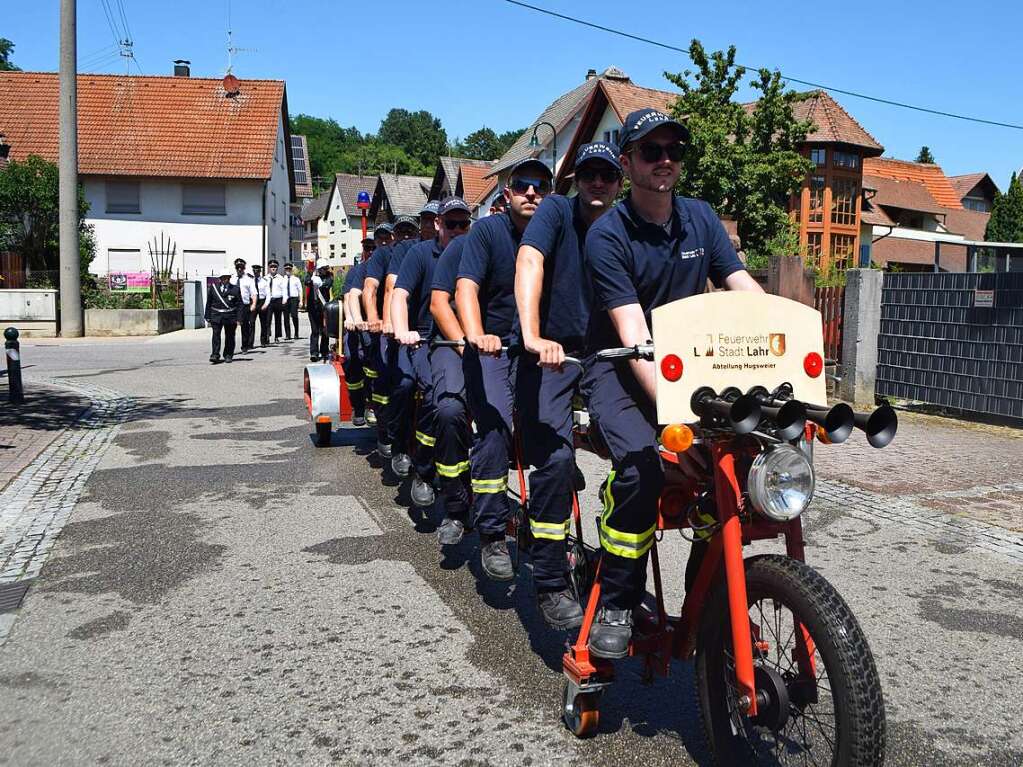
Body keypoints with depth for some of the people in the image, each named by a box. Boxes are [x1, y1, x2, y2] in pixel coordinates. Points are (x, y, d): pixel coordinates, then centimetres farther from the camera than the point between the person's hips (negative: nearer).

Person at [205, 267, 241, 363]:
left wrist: (238, 318, -6)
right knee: (216, 335, -10)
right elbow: (208, 303, 9)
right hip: (216, 315, 0)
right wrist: (208, 317, 5)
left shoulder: (235, 289, 3)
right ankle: (215, 355, -10)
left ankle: (228, 355, 20)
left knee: (229, 336, 8)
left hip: (230, 316, 0)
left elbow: (239, 304, 1)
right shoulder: (213, 288, 6)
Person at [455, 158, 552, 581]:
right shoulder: (487, 230, -5)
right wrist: (476, 336, -35)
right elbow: (466, 287, -17)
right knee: (495, 430, -20)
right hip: (490, 347, -3)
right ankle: (492, 538, -9)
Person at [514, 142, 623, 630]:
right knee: (555, 458, -20)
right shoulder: (557, 210, -5)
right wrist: (533, 338, -36)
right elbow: (529, 263, -21)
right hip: (550, 354, -5)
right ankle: (551, 584, -8)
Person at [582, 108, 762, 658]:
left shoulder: (700, 218, 5)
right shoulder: (607, 236, -12)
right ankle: (615, 604, -10)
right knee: (642, 465, -30)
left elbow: (747, 293, -1)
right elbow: (633, 334, -22)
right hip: (621, 366, -5)